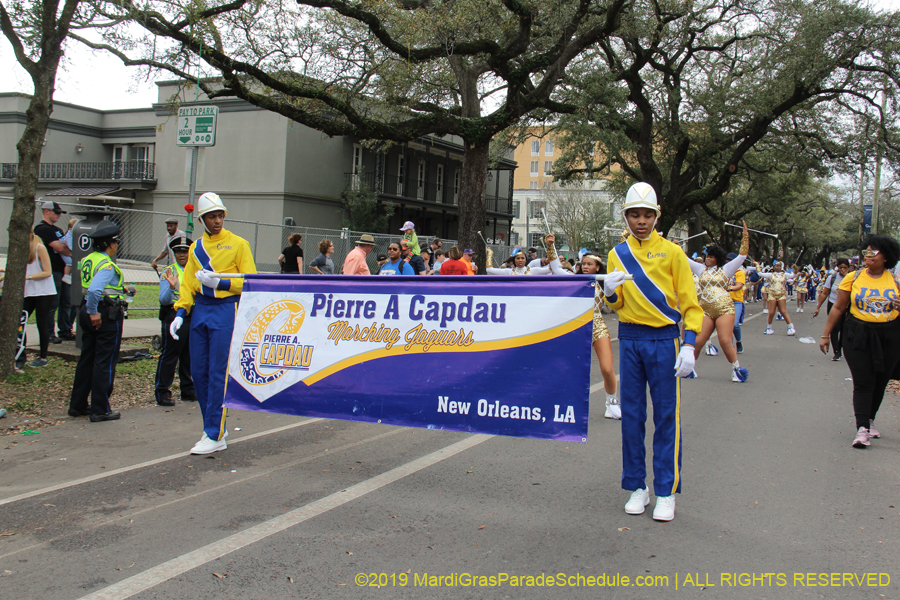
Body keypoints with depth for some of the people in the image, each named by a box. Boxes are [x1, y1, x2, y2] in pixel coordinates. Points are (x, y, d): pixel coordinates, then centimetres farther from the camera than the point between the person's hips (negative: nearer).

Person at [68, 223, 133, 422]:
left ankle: (77, 405, 24)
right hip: (108, 315, -9)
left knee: (86, 359, 16)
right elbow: (94, 290, -32)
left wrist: (119, 287, 20)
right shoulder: (107, 265, -18)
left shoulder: (86, 260, 9)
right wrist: (94, 312, -19)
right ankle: (100, 410, 3)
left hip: (88, 312, 9)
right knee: (105, 362, -1)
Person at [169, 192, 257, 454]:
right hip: (200, 311, 6)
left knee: (217, 374, -7)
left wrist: (219, 282, -15)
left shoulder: (238, 244, 1)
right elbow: (188, 284, 15)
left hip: (225, 311, -5)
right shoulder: (196, 248, 16)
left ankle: (215, 436, -2)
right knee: (198, 372, 6)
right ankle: (214, 427, 19)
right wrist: (180, 313, 3)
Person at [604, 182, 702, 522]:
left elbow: (689, 302, -2)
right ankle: (637, 487, 18)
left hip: (663, 340, -3)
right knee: (631, 414, 7)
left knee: (667, 416, 0)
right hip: (629, 340, 3)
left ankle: (666, 493, 8)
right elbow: (617, 304, 12)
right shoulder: (617, 254, 9)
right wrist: (610, 293, -11)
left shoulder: (671, 252, 0)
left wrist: (689, 344, -12)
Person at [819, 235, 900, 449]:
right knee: (863, 382, -7)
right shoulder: (853, 278, -1)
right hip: (858, 335, -1)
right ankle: (862, 429, -9)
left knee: (880, 382, 10)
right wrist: (825, 335, 4)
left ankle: (869, 420, 30)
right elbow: (838, 308, 4)